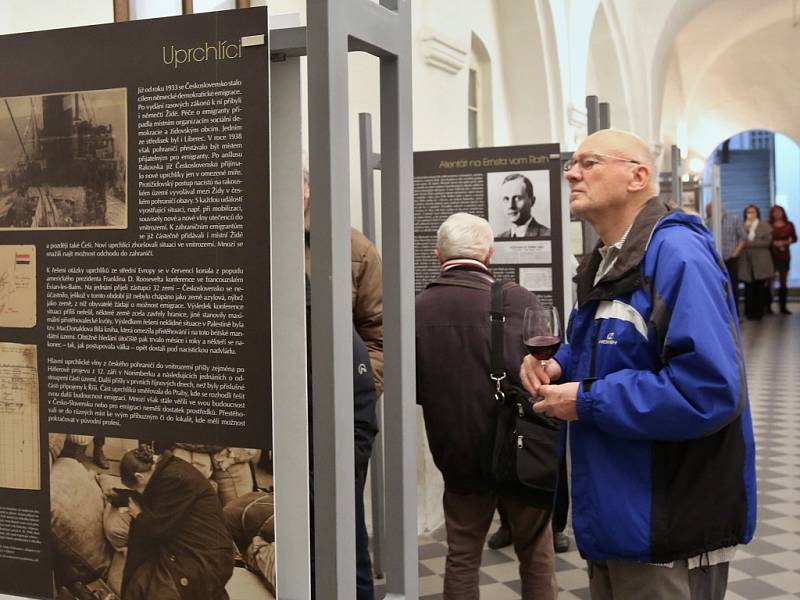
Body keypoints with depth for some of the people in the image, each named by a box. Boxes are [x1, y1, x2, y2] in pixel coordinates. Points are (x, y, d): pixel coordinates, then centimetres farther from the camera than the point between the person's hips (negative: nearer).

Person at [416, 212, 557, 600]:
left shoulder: (419, 308, -7)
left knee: (461, 556, 15)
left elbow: (413, 388, -1)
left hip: (456, 452, 2)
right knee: (535, 554, 15)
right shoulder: (516, 300, -16)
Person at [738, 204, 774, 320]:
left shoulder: (765, 226, 8)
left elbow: (767, 242, -2)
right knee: (749, 288, -2)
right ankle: (749, 312, 6)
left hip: (760, 261, -1)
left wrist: (751, 243, -8)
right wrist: (746, 229, -8)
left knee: (760, 288, -3)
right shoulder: (743, 226, 11)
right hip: (747, 261, 1)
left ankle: (759, 312, 4)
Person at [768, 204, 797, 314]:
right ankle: (767, 306, -1)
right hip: (771, 254, -2)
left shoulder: (789, 225, 5)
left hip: (784, 255, 2)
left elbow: (794, 238, 9)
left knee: (783, 281, 6)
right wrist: (773, 243, -14)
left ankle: (783, 307, 11)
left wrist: (786, 242, -8)